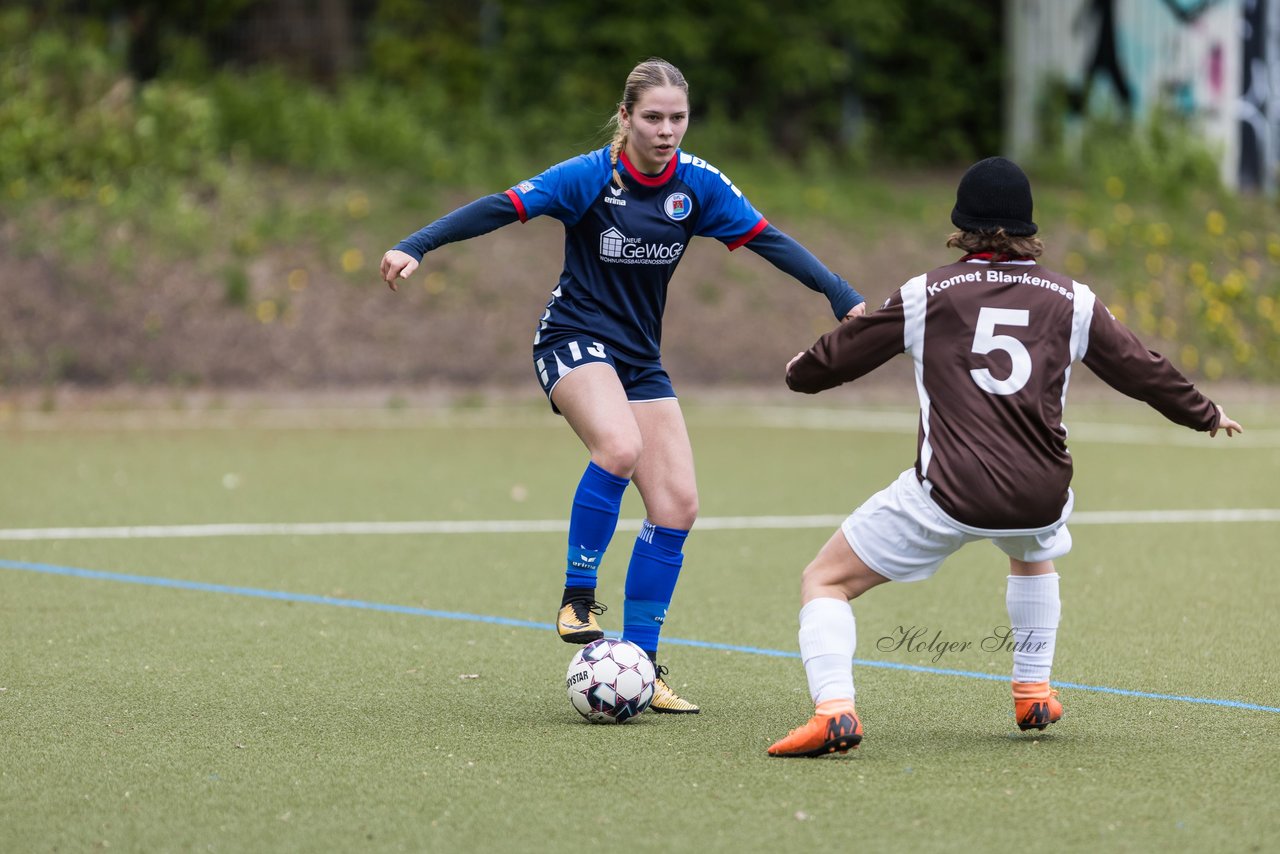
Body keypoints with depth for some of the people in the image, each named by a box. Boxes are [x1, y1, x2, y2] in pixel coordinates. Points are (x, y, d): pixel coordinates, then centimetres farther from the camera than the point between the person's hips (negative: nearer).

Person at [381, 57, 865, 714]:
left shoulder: (697, 185, -2)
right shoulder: (591, 177, -14)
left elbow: (769, 241, 2)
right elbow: (499, 209, -18)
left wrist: (843, 297, -5)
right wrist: (414, 247, -29)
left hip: (640, 358, 6)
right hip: (575, 338, -6)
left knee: (677, 506, -4)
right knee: (619, 446, -35)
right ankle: (577, 598, -18)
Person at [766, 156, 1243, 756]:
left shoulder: (927, 294, 7)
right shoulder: (1071, 300, 11)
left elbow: (838, 357, 17)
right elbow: (1142, 371, 21)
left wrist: (799, 374, 41)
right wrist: (1205, 415, 40)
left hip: (946, 497, -3)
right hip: (1040, 497, 4)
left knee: (825, 582, 5)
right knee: (1034, 552, 40)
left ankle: (833, 709, -19)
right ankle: (1033, 693, 41)